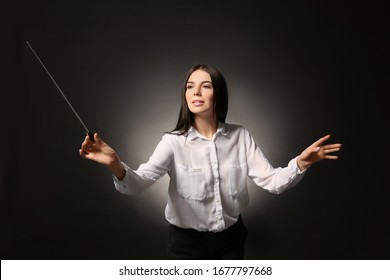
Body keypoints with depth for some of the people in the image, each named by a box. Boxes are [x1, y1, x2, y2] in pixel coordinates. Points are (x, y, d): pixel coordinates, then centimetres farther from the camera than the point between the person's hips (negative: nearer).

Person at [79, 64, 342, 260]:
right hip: (187, 242, -2)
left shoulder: (241, 136, -8)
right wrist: (116, 165, -51)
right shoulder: (173, 142, -15)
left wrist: (300, 163, -32)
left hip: (231, 239, 2)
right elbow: (138, 183, -29)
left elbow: (272, 181, -13)